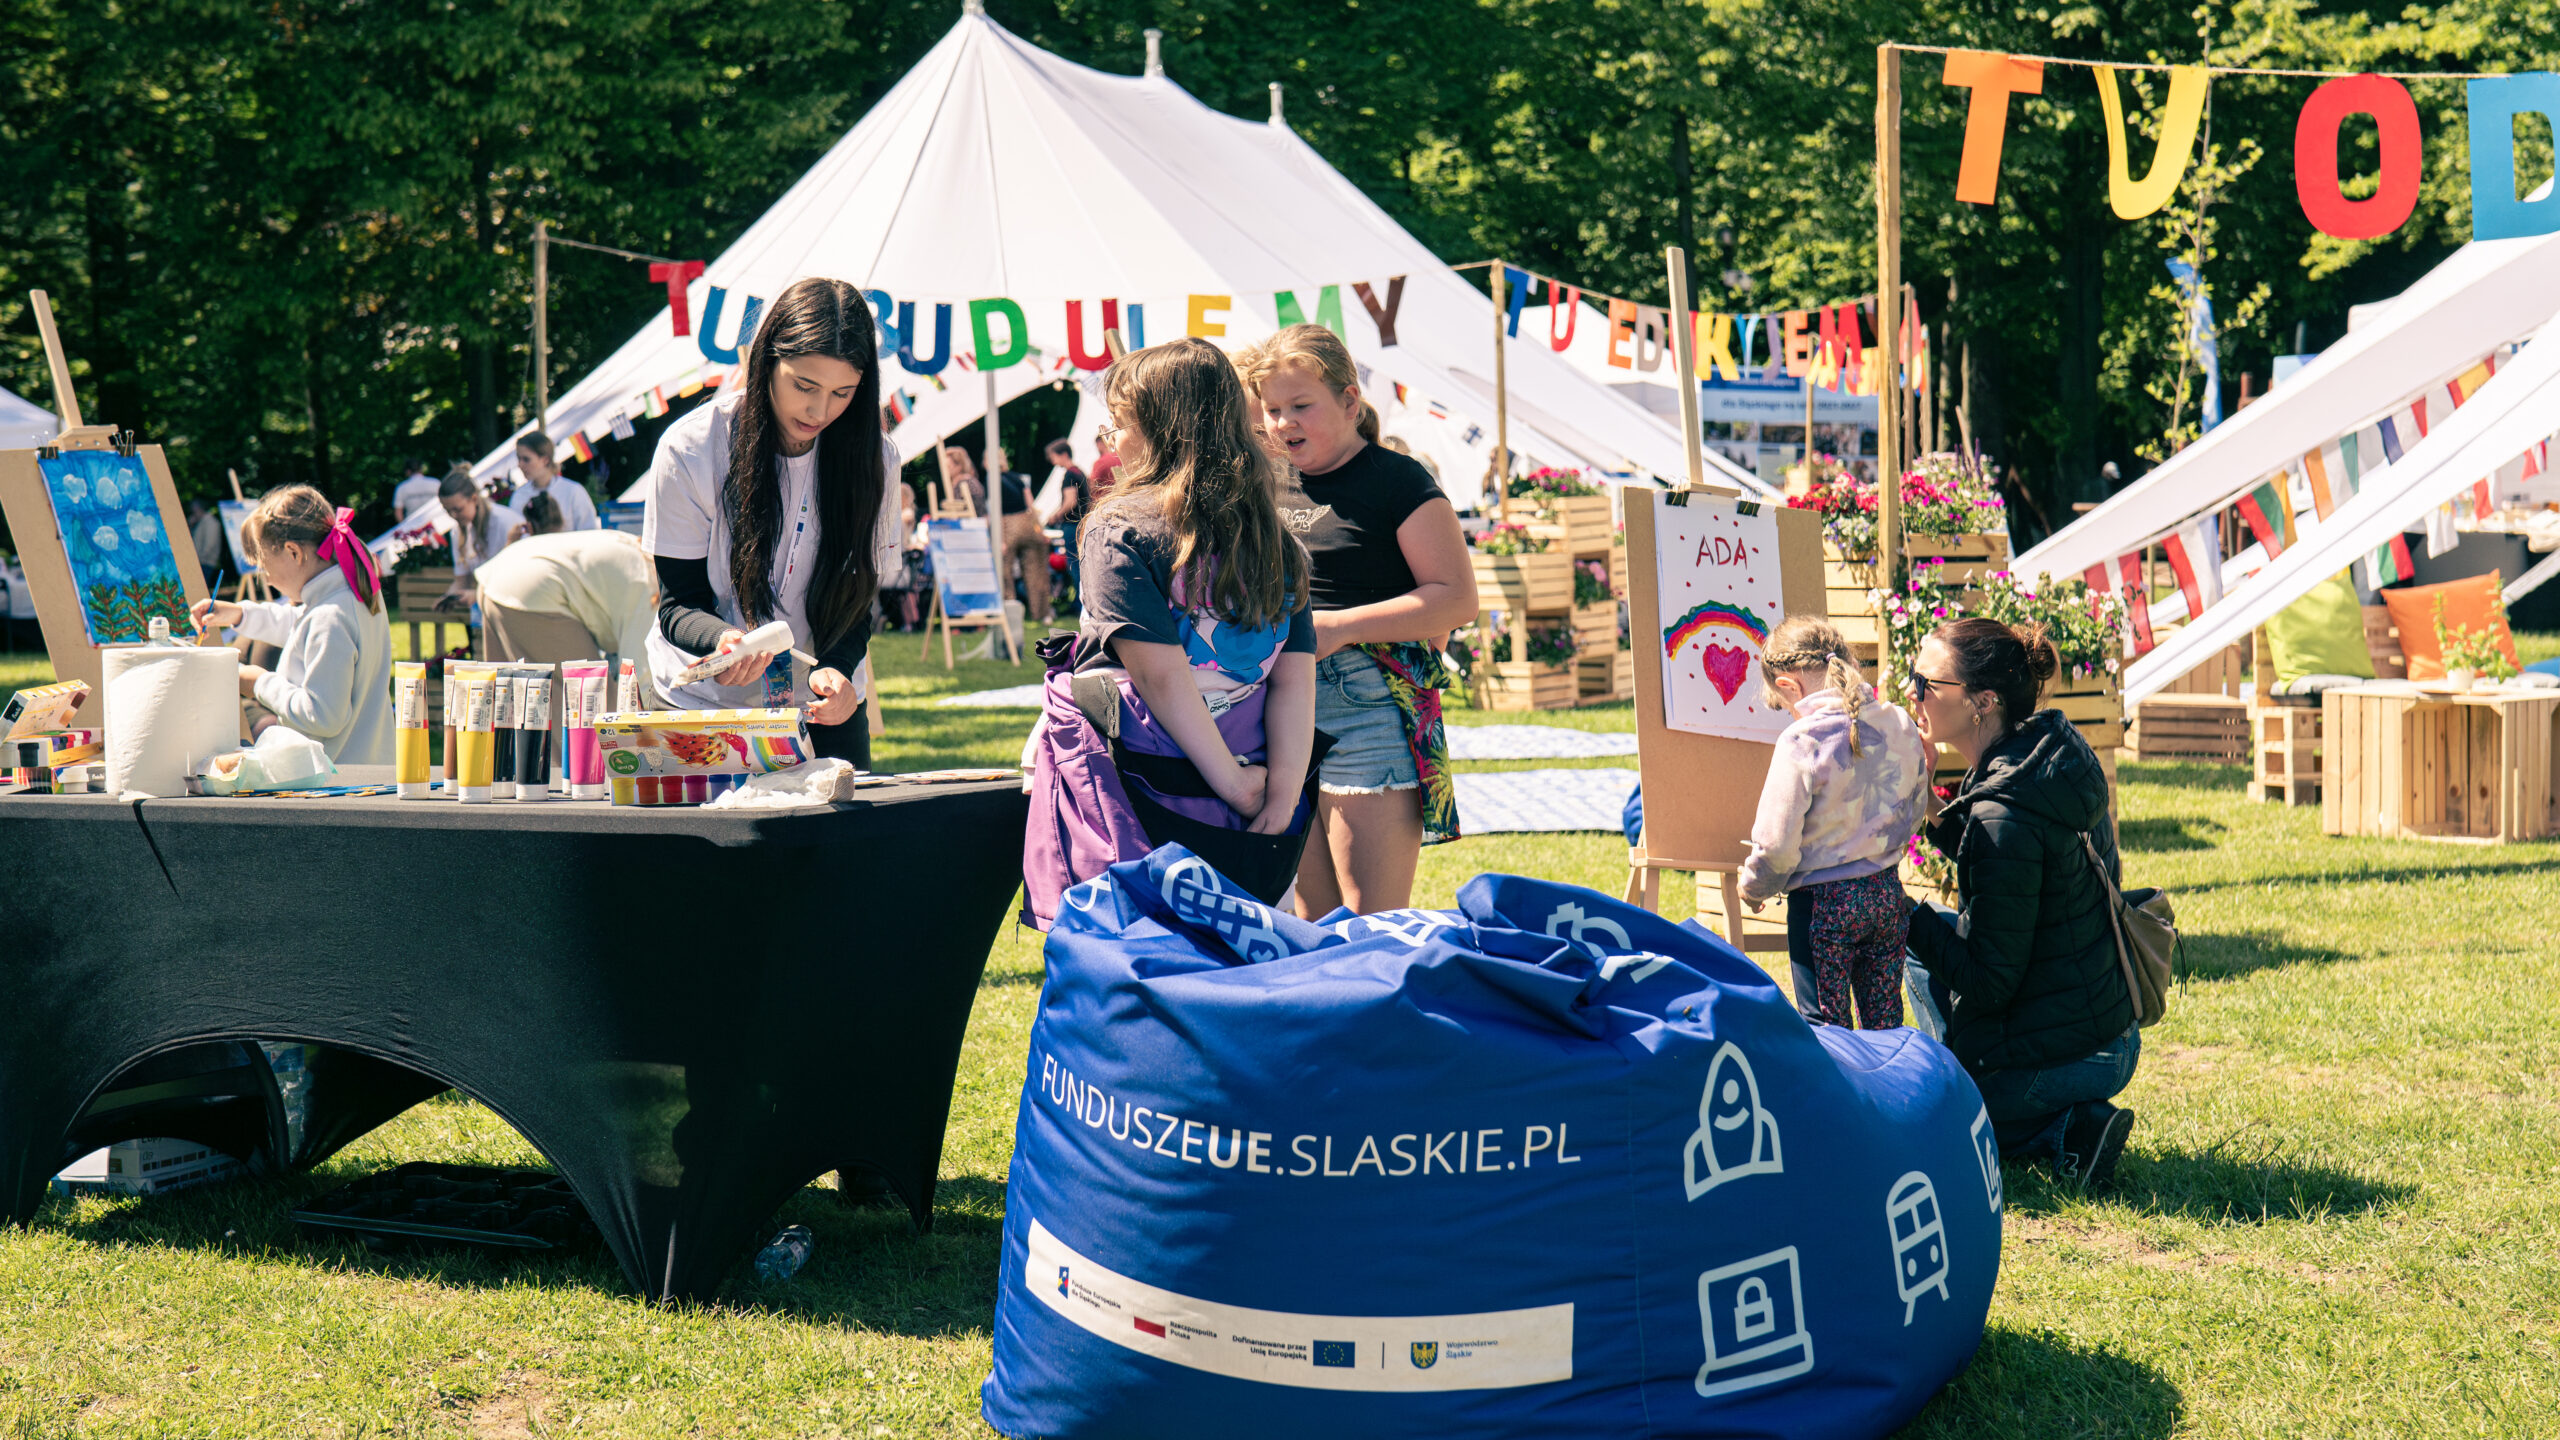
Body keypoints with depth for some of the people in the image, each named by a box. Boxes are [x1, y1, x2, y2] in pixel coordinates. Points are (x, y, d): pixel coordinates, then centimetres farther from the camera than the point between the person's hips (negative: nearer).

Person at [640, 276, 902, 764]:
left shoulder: (874, 461, -7)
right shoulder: (690, 450, -14)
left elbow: (856, 601, -3)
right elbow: (678, 604, -10)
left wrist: (835, 669, -25)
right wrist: (724, 641, -33)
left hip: (822, 710, 2)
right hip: (702, 704, -2)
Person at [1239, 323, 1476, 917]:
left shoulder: (1396, 481, -3)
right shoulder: (1271, 488, 16)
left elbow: (1457, 598, -10)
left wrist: (1339, 627, -16)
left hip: (1371, 710, -7)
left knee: (1374, 926, -9)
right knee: (1313, 924, 11)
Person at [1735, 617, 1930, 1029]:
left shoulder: (1803, 741, -20)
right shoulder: (1901, 727, -1)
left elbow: (1777, 844, -17)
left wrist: (1754, 887, 2)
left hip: (1823, 902, -6)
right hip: (1888, 891, 6)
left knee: (1826, 1025, 6)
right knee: (1884, 1019, 18)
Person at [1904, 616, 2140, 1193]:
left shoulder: (2003, 816, -27)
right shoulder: (2056, 752, 1)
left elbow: (1987, 983, -23)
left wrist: (1910, 918, -13)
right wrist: (1934, 816, 4)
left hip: (2055, 1055, -8)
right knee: (1924, 938, 24)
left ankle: (2064, 1130, -1)